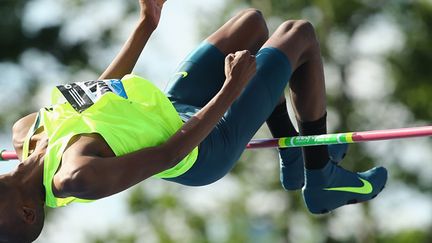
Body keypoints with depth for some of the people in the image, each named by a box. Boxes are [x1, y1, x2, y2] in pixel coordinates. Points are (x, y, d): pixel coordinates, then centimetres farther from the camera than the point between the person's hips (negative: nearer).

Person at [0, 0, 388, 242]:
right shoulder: (74, 178, -38)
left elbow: (97, 94, 2)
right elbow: (170, 153, -31)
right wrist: (233, 88, -25)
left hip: (171, 107, 8)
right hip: (208, 148, -8)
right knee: (300, 34, 1)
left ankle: (294, 161, 32)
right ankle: (322, 179, 19)